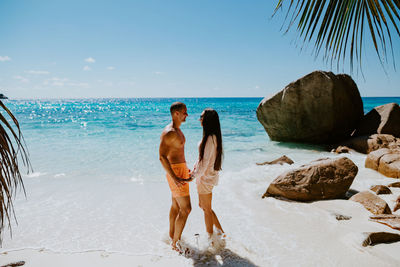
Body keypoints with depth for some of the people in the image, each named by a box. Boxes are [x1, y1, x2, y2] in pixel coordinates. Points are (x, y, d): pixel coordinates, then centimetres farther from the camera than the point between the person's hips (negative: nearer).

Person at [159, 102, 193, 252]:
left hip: (180, 169, 10)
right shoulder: (169, 132, -21)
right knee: (186, 209, -5)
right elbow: (162, 157, -26)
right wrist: (174, 178, -30)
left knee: (176, 205, 20)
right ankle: (175, 243, 9)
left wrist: (185, 169, 24)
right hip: (175, 172, -10)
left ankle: (172, 235, 37)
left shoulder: (177, 130, 11)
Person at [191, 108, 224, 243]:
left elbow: (205, 162, -22)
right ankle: (220, 231, 31)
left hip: (206, 176, -10)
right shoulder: (210, 136, 8)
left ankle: (210, 239, 23)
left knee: (207, 209, 6)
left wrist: (194, 176, -15)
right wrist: (194, 169, 14)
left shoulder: (210, 138, -22)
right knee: (202, 205, 21)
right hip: (205, 175, 10)